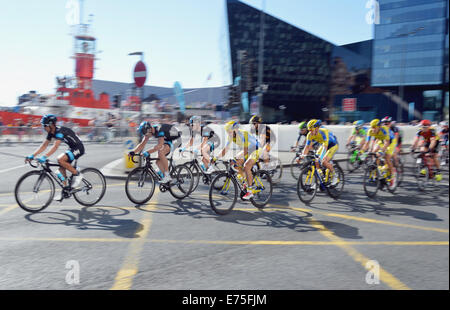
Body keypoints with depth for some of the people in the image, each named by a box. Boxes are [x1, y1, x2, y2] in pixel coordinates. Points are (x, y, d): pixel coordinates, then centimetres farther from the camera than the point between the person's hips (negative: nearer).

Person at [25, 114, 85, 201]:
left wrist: (45, 157, -44)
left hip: (78, 148, -9)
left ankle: (77, 174, -9)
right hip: (72, 148, 9)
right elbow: (44, 145, 5)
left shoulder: (60, 131, -24)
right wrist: (32, 156, -4)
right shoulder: (51, 133, 3)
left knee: (61, 160, -26)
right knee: (61, 168, 2)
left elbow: (55, 146, -36)